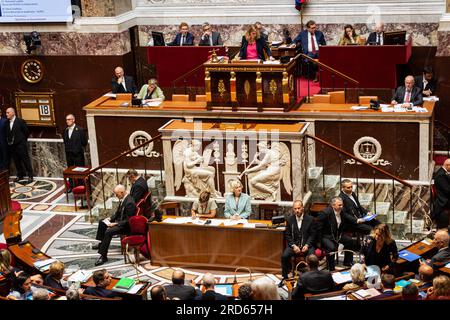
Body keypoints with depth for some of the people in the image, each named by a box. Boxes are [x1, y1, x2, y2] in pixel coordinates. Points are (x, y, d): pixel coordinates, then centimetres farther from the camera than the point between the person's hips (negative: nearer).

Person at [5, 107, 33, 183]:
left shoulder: (20, 121, -9)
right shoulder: (7, 123, 5)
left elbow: (26, 131, -4)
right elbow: (8, 134, 13)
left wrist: (23, 140, 3)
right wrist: (8, 141, 5)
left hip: (20, 145, -5)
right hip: (11, 145, 5)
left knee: (25, 160, 0)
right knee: (16, 161, 11)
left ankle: (30, 176, 6)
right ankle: (20, 175, 22)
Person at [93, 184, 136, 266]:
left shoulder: (129, 203, -29)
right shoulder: (122, 199, 0)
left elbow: (128, 221, -26)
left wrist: (115, 224, -25)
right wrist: (110, 219, 3)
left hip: (126, 226, -11)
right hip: (119, 221, 11)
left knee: (108, 232, -30)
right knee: (102, 222, 21)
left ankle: (103, 256, -24)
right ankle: (101, 244, 35)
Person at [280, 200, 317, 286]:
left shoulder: (310, 219, -1)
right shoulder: (289, 219, 4)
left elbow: (313, 234, 0)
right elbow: (287, 235, 4)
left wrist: (307, 245, -15)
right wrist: (293, 246, -12)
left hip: (307, 244, -2)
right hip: (294, 244, 2)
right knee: (284, 256, -24)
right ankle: (284, 278, -7)